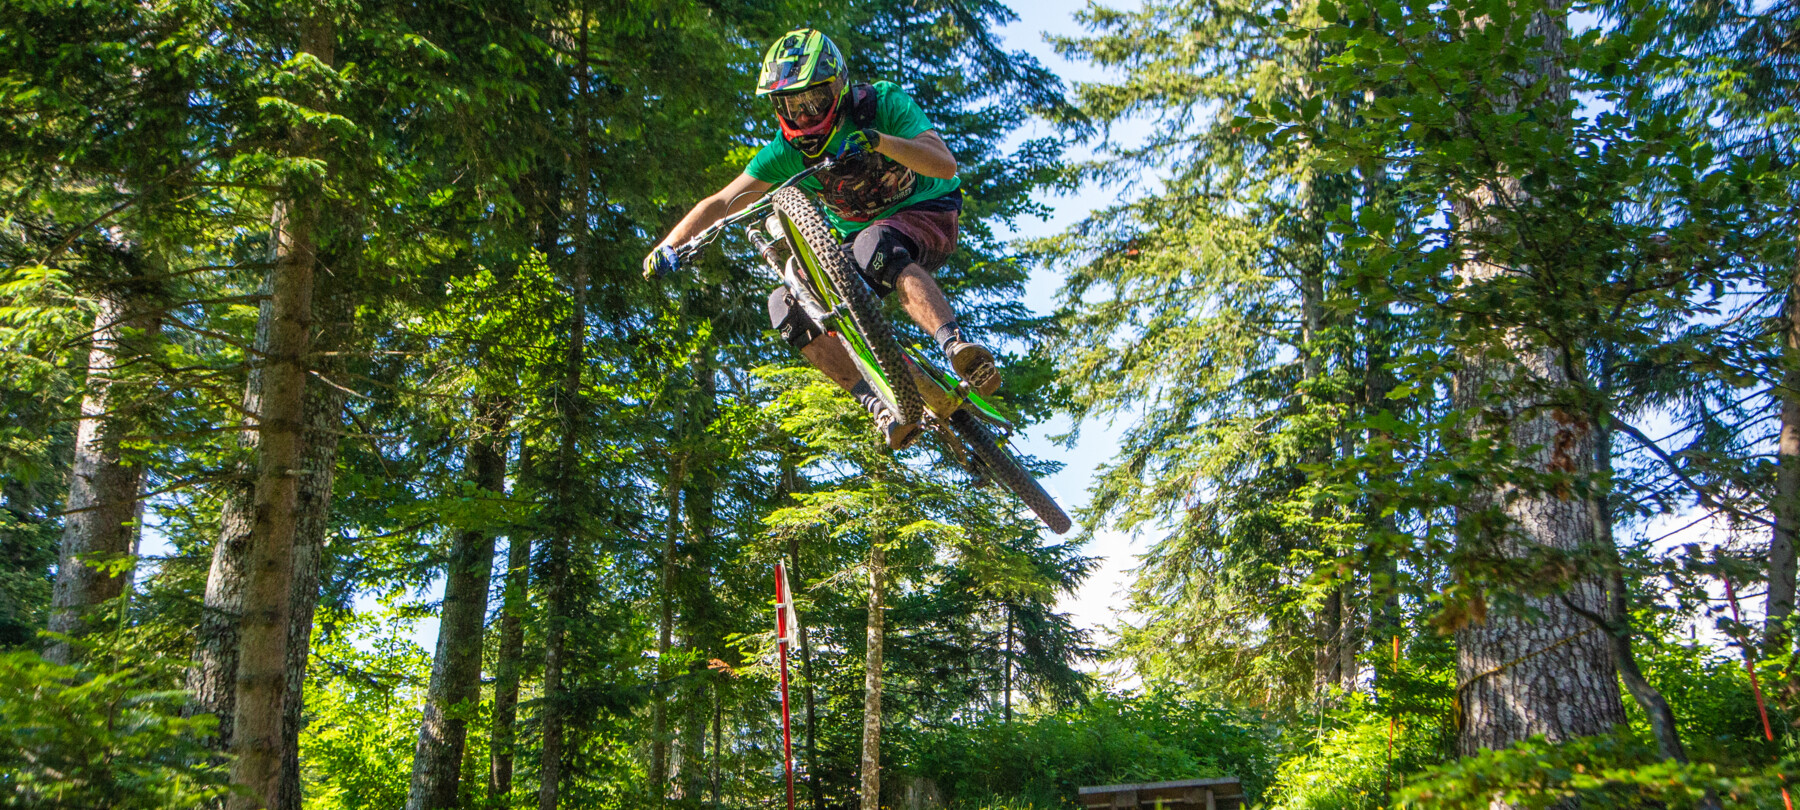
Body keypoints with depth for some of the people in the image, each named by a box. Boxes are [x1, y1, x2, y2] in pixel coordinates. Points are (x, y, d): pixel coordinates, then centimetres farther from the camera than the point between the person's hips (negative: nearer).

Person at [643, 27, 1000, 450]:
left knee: (878, 245, -40)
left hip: (927, 215, -5)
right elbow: (721, 203, -9)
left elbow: (945, 164, -31)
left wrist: (878, 141, -46)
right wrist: (668, 246, -23)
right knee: (788, 305, -18)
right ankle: (881, 405, -23)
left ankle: (957, 347, -48)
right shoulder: (788, 150, -9)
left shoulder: (881, 103, -19)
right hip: (862, 237, 5)